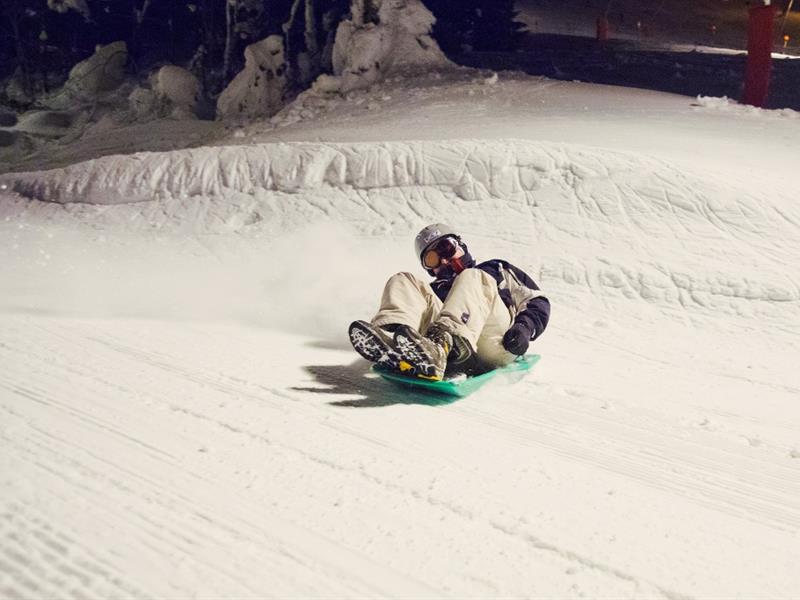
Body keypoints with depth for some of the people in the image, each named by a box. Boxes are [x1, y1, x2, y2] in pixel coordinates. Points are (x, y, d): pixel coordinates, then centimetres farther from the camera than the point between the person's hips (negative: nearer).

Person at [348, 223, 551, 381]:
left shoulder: (497, 269, 35)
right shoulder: (435, 290, 38)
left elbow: (537, 302, 24)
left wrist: (524, 328, 2)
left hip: (496, 343, -2)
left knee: (472, 279, -25)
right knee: (403, 282, -7)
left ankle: (439, 347, -52)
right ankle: (390, 337, -41)